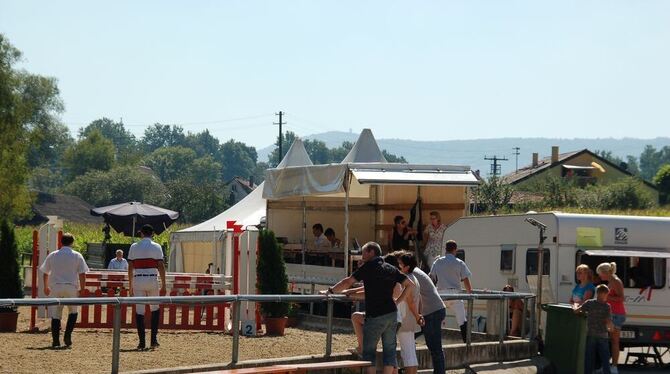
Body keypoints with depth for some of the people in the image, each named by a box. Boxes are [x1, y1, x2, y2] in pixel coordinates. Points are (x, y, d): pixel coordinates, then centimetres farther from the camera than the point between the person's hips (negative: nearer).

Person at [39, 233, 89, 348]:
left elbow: (45, 274, 12)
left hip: (55, 287, 1)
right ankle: (67, 336, 1)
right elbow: (82, 275, -2)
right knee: (73, 311, 15)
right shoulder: (77, 256, 2)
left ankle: (55, 341, 0)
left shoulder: (52, 255, 7)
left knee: (55, 315, 5)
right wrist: (82, 289, 6)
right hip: (71, 287, -1)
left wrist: (46, 287, 25)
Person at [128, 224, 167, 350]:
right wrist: (163, 285, 2)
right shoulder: (156, 247, 1)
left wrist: (130, 286, 11)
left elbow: (130, 268, 5)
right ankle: (154, 339, 6)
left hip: (138, 281, 1)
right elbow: (161, 267, -3)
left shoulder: (134, 247, 6)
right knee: (155, 309, 15)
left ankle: (142, 342, 0)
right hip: (152, 280, -1)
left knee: (139, 311, 3)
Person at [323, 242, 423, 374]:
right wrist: (398, 301, 13)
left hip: (375, 316, -6)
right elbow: (410, 285, 13)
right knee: (389, 349, 7)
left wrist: (330, 291, 2)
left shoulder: (369, 267, -4)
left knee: (369, 352, 3)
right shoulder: (391, 269, 13)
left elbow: (348, 282, -7)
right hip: (392, 313, 6)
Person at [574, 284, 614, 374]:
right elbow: (609, 322, -8)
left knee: (589, 359, 5)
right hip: (602, 336, -1)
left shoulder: (589, 303, -2)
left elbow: (576, 311, -6)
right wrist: (610, 328, 13)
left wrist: (575, 306, 16)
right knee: (605, 360, 7)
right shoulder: (607, 306, -5)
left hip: (590, 336, 1)